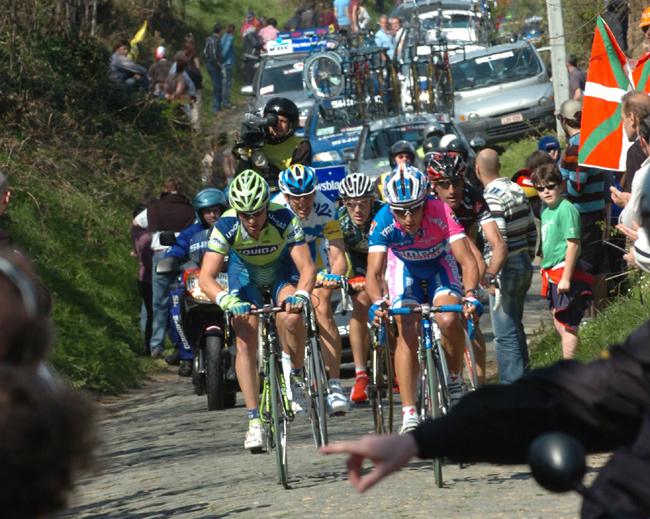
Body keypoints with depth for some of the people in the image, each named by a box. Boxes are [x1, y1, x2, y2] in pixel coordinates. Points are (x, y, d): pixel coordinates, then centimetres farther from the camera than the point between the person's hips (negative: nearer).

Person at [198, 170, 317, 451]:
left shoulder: (284, 219, -34)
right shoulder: (226, 227, -32)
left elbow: (307, 267, -36)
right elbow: (206, 278, -36)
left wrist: (301, 295, -57)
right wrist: (228, 301, -55)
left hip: (281, 267, -1)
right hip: (244, 271, 1)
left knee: (291, 318, -30)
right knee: (245, 342, -16)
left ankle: (296, 377, -3)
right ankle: (254, 420, -12)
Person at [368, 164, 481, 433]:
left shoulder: (440, 212, -34)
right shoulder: (383, 222, -32)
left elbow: (467, 260, -37)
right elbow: (374, 272, -35)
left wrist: (470, 294, -54)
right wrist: (378, 301, -55)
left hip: (439, 264, 0)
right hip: (404, 267, 1)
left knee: (448, 320, -25)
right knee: (407, 331, -18)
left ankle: (454, 380, 3)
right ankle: (409, 415, -16)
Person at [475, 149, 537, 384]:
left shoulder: (492, 197, -17)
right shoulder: (517, 190, 10)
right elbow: (532, 230, 15)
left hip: (507, 268, -9)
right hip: (524, 265, 9)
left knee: (505, 335, -6)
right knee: (515, 328, 20)